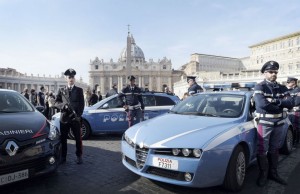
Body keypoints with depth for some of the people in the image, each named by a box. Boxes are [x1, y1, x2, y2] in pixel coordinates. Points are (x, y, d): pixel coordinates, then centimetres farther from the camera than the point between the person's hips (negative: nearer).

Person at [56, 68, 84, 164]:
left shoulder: (79, 90, 7)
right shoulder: (61, 90, 11)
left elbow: (82, 104, 2)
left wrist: (78, 115, -9)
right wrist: (63, 106, -12)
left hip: (75, 118, -1)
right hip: (64, 118, 1)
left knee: (78, 138, 5)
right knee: (63, 138, 7)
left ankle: (79, 156, 17)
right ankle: (63, 157, 20)